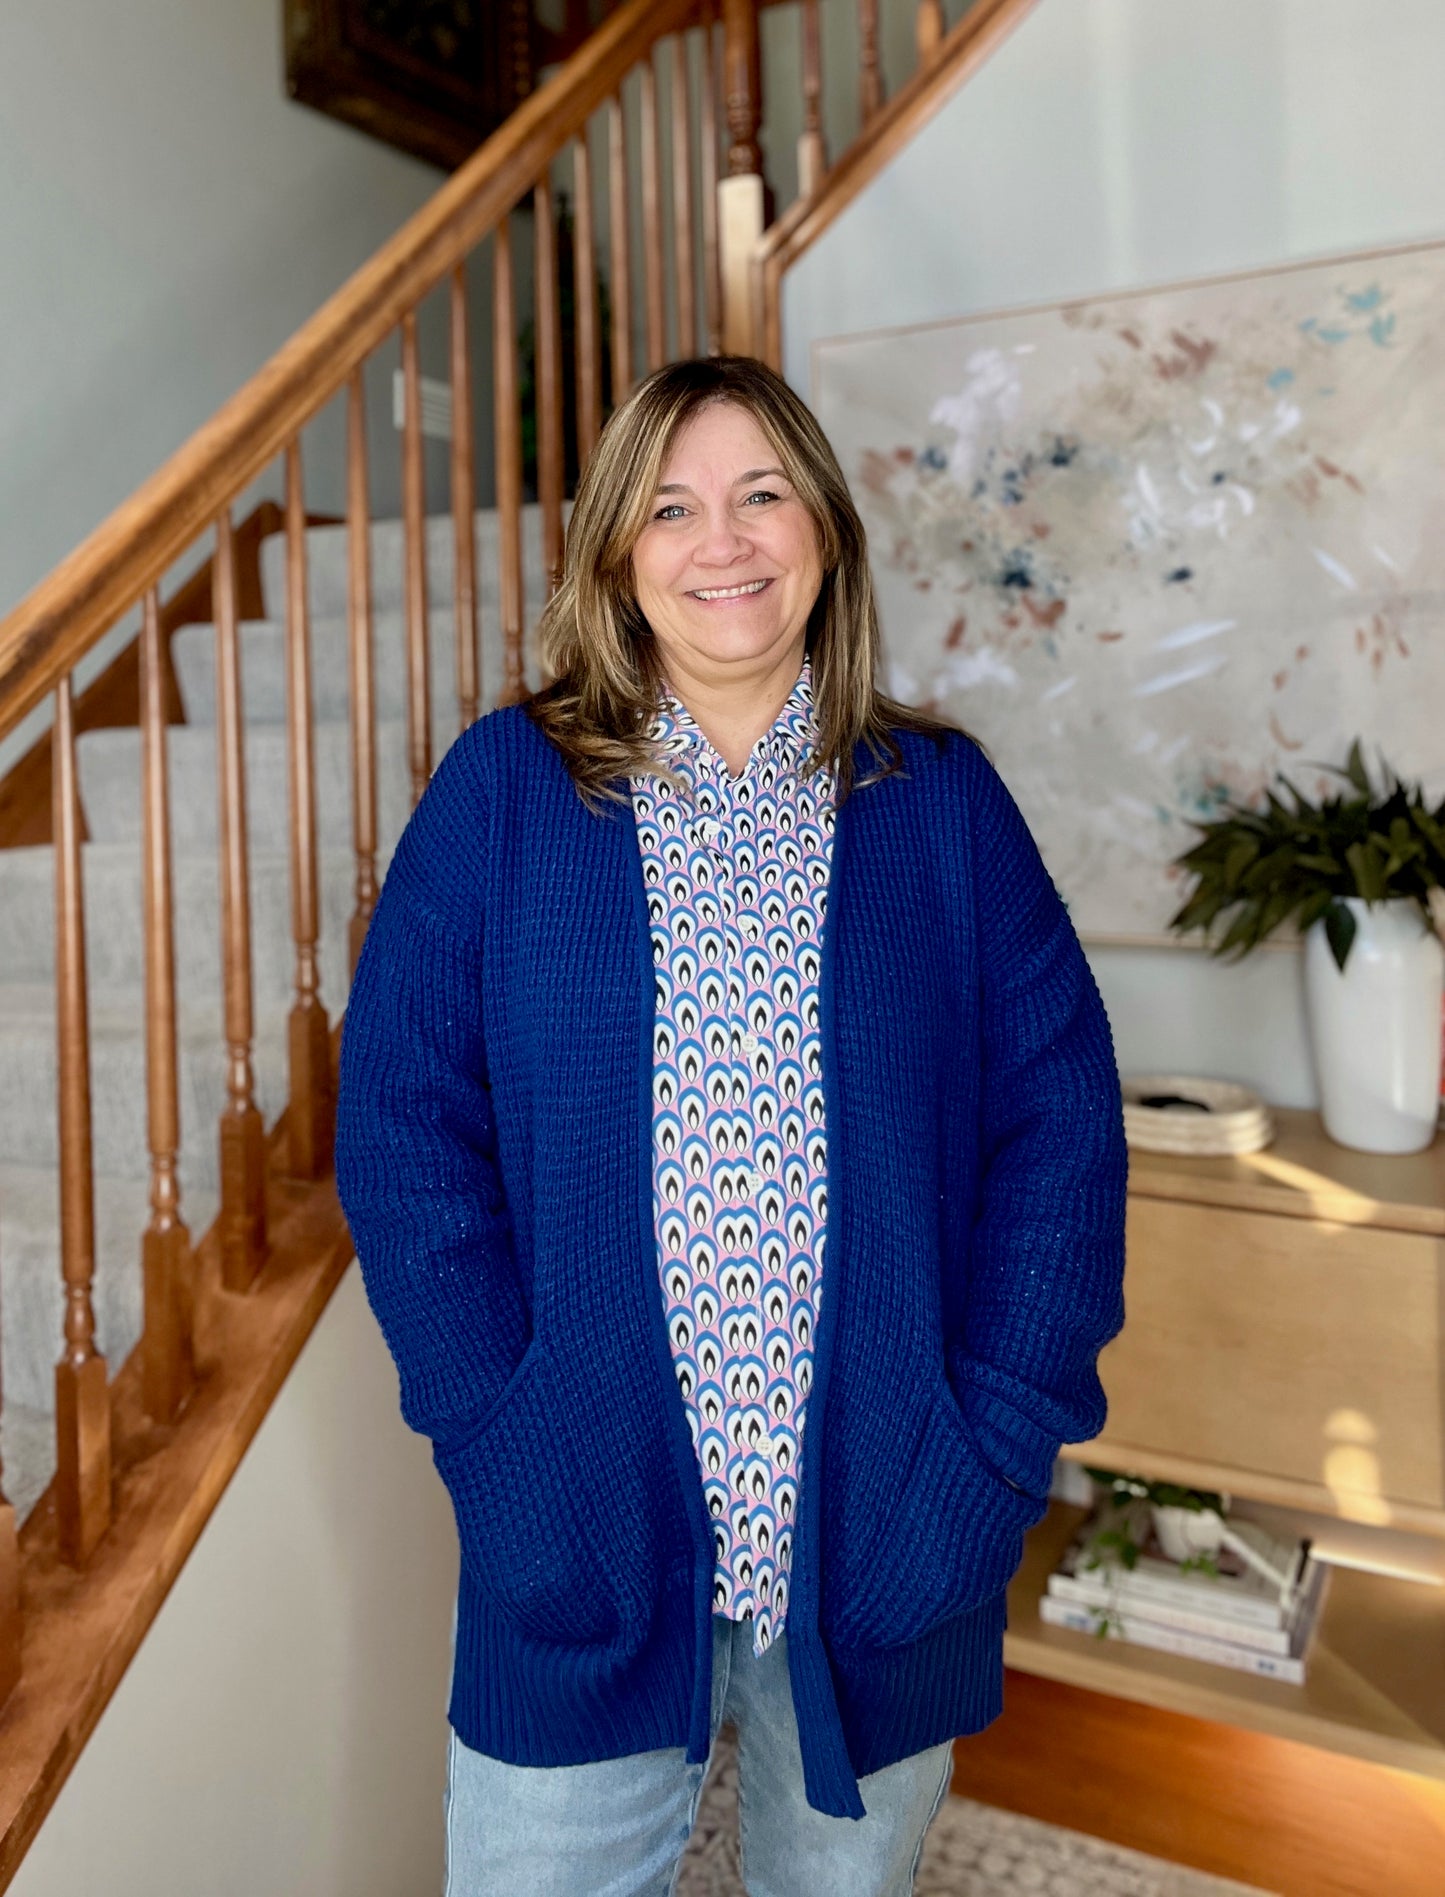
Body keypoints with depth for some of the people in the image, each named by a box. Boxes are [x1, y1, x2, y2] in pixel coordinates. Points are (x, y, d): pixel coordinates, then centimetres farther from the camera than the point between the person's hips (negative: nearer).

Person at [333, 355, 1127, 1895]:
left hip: (884, 1540, 2)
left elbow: (1061, 1128, -2)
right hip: (583, 1539, -1)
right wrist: (506, 1437, -13)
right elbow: (402, 1124, -5)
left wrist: (994, 1444, -9)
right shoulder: (502, 791, -2)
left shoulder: (943, 802, 1)